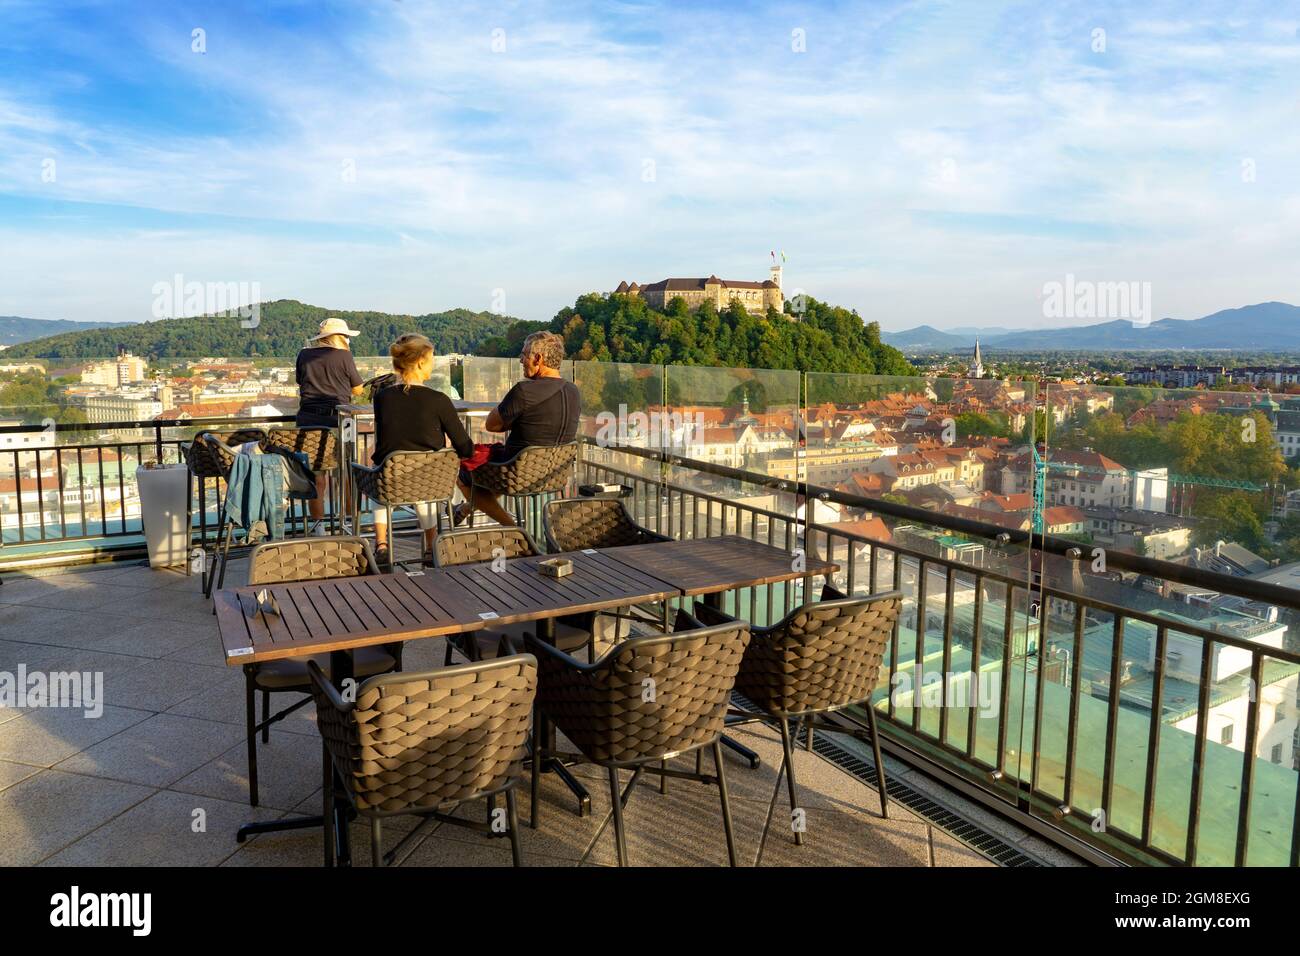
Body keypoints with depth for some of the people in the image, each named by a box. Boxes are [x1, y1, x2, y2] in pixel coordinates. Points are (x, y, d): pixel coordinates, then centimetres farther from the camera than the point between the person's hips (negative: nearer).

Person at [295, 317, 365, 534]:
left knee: (315, 473, 5)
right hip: (336, 418, -3)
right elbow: (358, 389, 6)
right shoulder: (343, 356, -2)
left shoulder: (304, 355, 8)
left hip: (307, 418, 3)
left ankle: (318, 525, 8)